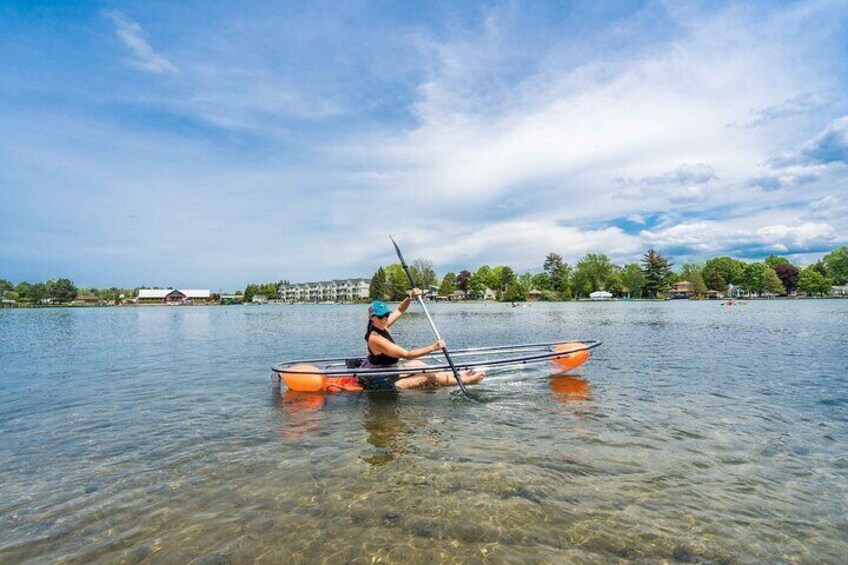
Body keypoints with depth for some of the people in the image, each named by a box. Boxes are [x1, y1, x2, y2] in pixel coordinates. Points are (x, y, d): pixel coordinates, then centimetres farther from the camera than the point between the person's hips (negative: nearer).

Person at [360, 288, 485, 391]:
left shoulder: (380, 326, -3)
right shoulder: (375, 338, -28)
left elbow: (399, 311, 9)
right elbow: (407, 355, -28)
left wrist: (410, 297, -10)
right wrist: (433, 347, -29)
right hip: (381, 383, -9)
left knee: (417, 364, 16)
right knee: (428, 377, -7)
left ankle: (455, 375, 26)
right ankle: (465, 381, 7)